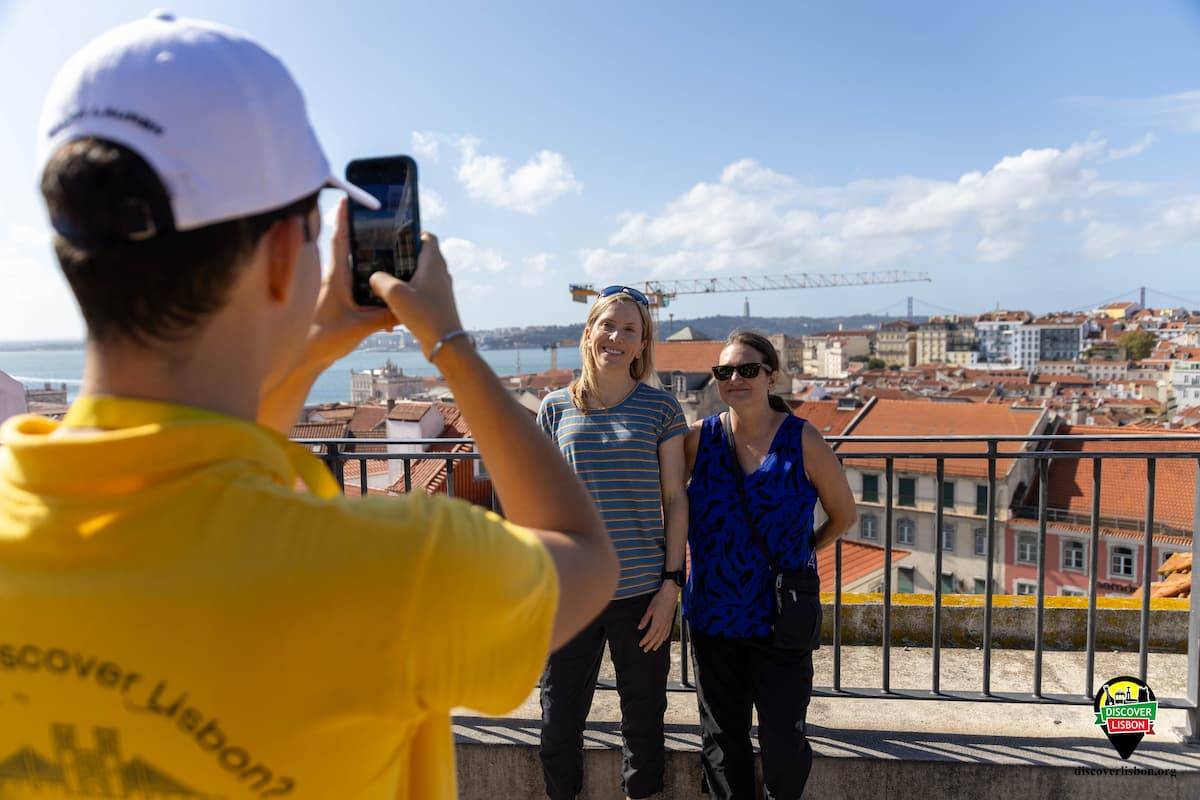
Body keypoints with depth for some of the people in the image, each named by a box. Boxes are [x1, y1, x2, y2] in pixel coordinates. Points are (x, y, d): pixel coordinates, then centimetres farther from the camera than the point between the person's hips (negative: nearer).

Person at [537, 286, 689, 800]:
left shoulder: (660, 408, 0)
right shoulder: (556, 407, 3)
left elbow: (675, 499, 0)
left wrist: (672, 583, -5)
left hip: (643, 590, -1)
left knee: (643, 720, 14)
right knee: (559, 721, 11)